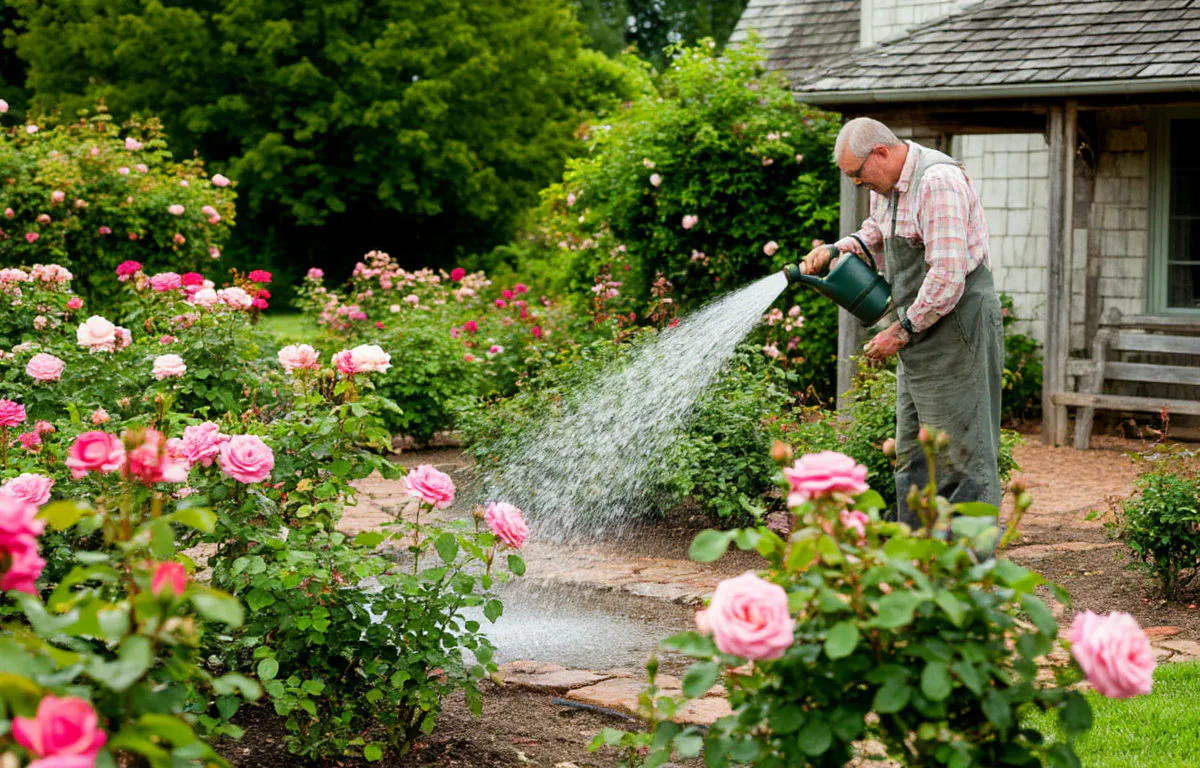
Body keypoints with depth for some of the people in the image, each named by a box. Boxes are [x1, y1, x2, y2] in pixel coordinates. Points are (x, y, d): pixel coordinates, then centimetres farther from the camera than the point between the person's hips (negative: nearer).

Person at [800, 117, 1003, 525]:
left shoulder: (939, 182, -20)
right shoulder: (886, 186, 10)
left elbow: (947, 277, -26)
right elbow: (874, 238, 30)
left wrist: (902, 330, -18)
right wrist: (835, 250, 9)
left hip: (958, 326, -10)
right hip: (921, 332, 10)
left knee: (960, 453, -8)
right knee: (912, 456, 12)